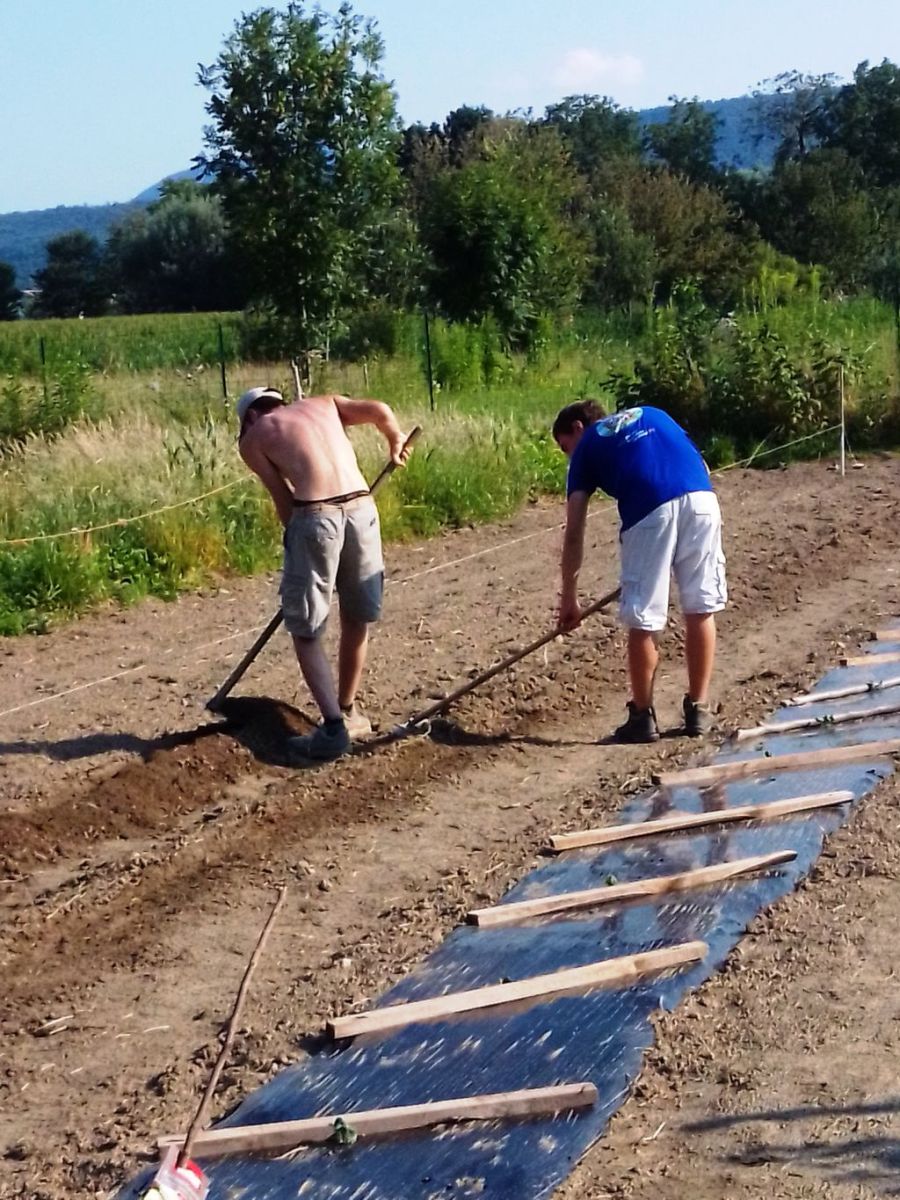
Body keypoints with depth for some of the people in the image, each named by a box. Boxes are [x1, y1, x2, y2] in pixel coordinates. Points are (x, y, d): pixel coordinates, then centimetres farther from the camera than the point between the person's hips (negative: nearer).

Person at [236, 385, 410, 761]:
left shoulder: (252, 438, 16)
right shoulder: (323, 404, 25)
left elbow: (284, 501, 9)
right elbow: (378, 410, 12)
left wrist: (299, 537, 20)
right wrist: (396, 442, 30)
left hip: (315, 516, -4)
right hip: (362, 509, 4)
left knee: (305, 632, 7)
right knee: (356, 621, 20)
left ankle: (334, 727, -2)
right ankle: (348, 712, 32)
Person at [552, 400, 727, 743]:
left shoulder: (587, 446, 24)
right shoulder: (652, 414, 35)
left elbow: (573, 533, 18)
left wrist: (569, 598, 22)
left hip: (649, 510, -4)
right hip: (701, 499, 4)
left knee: (643, 622, 9)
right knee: (701, 609, 15)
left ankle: (643, 717, 19)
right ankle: (698, 710, 25)